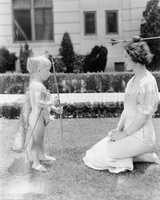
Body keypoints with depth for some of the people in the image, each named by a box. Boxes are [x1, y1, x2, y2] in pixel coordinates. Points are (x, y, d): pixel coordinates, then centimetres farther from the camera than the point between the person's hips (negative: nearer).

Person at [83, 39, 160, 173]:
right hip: (131, 133, 10)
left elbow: (144, 115, -20)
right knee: (98, 149, 13)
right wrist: (119, 128, 5)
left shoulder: (147, 82, -18)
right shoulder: (133, 80, 12)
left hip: (141, 136, -10)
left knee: (98, 157, -10)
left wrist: (124, 134, -15)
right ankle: (141, 155, 12)